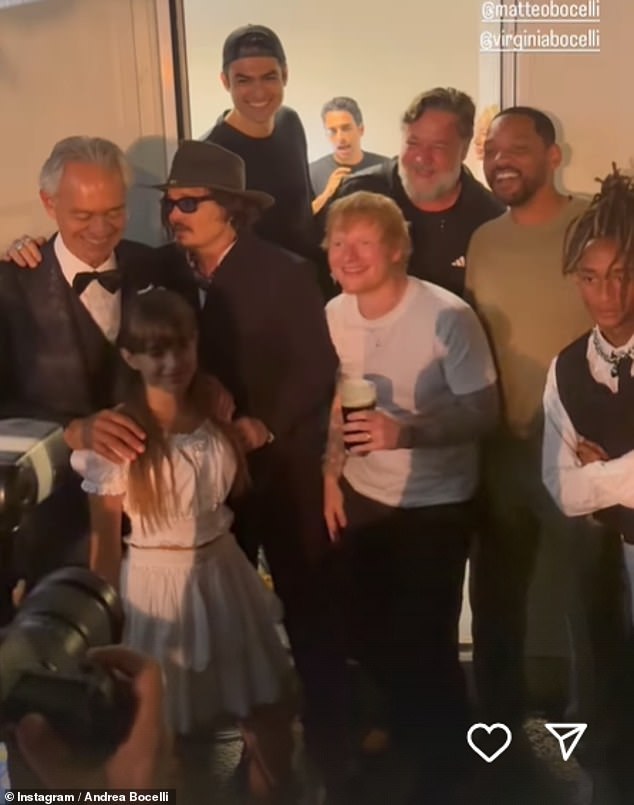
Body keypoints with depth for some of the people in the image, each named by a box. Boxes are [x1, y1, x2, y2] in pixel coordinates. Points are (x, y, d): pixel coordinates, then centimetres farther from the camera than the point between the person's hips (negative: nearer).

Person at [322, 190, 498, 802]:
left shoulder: (448, 316, -21)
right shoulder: (334, 314, -3)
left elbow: (484, 412, -19)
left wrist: (404, 432, -33)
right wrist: (331, 474, 6)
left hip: (435, 505, -5)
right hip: (361, 497, 6)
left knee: (426, 638, -1)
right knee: (368, 632, 17)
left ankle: (445, 753, 29)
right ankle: (403, 723, 47)